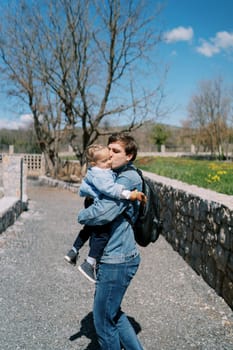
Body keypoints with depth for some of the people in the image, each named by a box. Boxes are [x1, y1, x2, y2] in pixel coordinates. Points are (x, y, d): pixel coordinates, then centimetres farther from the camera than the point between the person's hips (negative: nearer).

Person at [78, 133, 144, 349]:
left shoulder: (128, 179, -19)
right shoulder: (118, 175, 13)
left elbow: (103, 213, -29)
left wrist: (83, 215, -9)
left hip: (117, 260, -10)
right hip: (113, 257, 10)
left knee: (104, 320, 6)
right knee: (112, 313, 24)